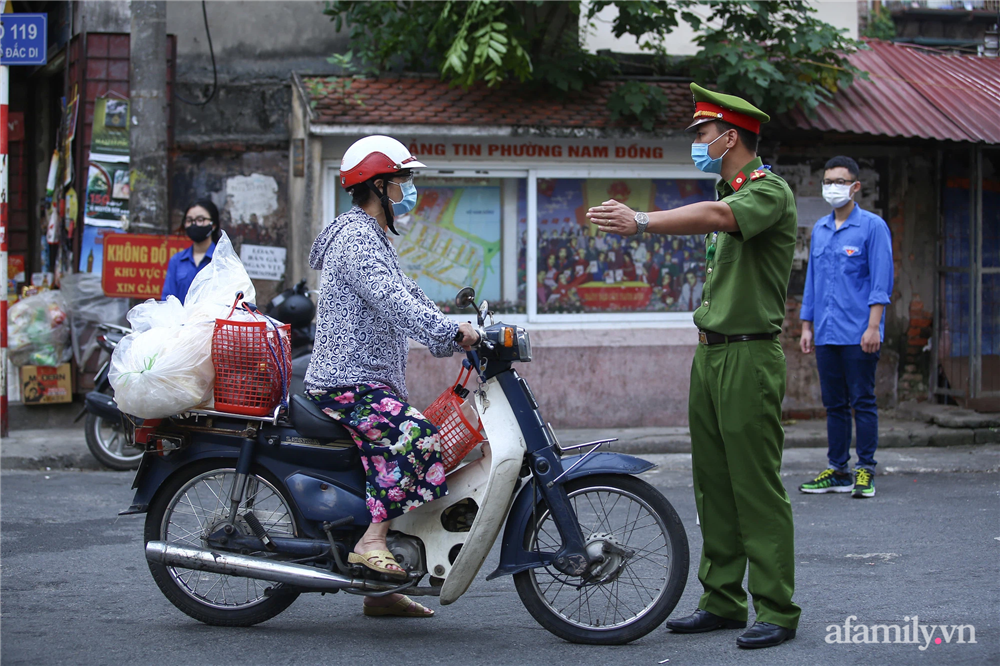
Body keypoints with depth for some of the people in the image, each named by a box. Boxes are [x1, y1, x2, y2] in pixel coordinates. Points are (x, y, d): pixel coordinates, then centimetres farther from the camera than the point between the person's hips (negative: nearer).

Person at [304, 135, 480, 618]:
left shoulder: (375, 238, 23)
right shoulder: (355, 238, -12)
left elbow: (409, 298, 22)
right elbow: (392, 300, -25)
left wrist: (459, 340, 11)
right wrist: (452, 332, -30)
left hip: (374, 381, 11)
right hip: (348, 383, -11)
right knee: (417, 439, -30)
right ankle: (372, 541, -26)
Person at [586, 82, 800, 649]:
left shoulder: (770, 191, -12)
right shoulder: (728, 193, 19)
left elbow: (713, 217, -31)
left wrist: (642, 222, -39)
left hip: (750, 355, -9)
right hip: (710, 350, 9)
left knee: (757, 487, -9)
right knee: (713, 484, 10)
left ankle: (778, 612, -4)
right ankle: (723, 602, 17)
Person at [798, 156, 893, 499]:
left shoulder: (872, 226, -3)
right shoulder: (819, 229, 15)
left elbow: (881, 281, -8)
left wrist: (873, 326, -15)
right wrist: (807, 326, 14)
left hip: (859, 335, -6)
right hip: (826, 335, 6)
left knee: (863, 402, -2)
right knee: (834, 404, 9)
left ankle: (865, 471, 4)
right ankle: (837, 470, 15)